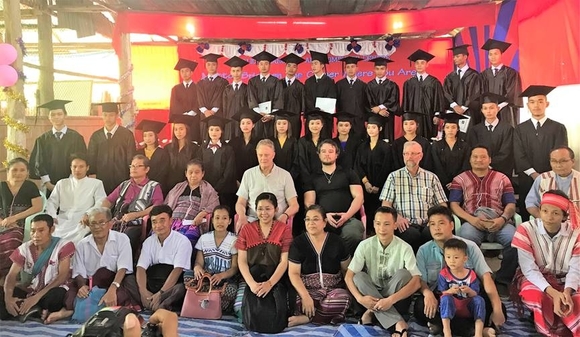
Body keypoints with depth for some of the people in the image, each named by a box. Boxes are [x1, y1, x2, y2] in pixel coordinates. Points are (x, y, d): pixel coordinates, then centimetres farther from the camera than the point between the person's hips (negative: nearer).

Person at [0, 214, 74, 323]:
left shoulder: (63, 246, -10)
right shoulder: (25, 248, 3)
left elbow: (62, 276, -17)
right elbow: (12, 275, -5)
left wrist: (37, 297, -26)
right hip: (28, 291, 4)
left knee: (57, 294, -39)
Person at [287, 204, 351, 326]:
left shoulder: (336, 241, 3)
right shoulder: (298, 242, -1)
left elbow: (346, 270, 10)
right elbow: (293, 273, -5)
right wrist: (305, 296, -18)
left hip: (334, 288, 2)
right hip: (307, 289, -1)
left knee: (343, 299, -32)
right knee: (299, 302, -34)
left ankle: (307, 318, -17)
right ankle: (330, 314, -12)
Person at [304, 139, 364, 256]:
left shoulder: (348, 173, 20)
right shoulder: (313, 177, 21)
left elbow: (358, 197, 10)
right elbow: (309, 203, 11)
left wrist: (347, 215, -9)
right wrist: (324, 215, -8)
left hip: (348, 218, 0)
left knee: (354, 236, -35)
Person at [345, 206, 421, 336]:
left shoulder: (404, 248, -13)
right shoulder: (365, 246, -9)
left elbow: (415, 282, -21)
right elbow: (348, 276, -10)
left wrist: (391, 300, -33)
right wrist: (360, 298, -28)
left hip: (396, 299, -2)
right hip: (371, 298, 2)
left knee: (403, 274, -27)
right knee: (358, 277, -27)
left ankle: (373, 313, -22)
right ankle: (397, 322, -33)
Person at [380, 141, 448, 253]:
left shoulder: (431, 178, 19)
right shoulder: (394, 177, 14)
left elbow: (442, 205, 15)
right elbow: (386, 205, 7)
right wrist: (397, 217, -12)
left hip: (427, 224, 2)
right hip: (405, 225, -1)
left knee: (432, 233, -33)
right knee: (412, 235, -35)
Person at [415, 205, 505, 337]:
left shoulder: (470, 247, -1)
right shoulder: (423, 251, 1)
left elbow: (485, 277, -8)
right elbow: (421, 280, -5)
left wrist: (497, 309, -20)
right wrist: (427, 293, -30)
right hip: (438, 299, 0)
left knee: (499, 308, -25)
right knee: (421, 306, -32)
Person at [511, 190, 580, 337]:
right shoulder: (526, 229, -18)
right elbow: (528, 269, -19)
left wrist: (567, 292, -32)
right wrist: (553, 293, -32)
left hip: (564, 280, 2)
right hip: (535, 278, -2)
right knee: (535, 297, -35)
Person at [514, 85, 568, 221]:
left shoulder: (559, 128, 5)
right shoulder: (520, 129, 7)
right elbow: (519, 156, -1)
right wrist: (535, 175, -11)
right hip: (527, 181, 1)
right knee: (527, 216, 5)